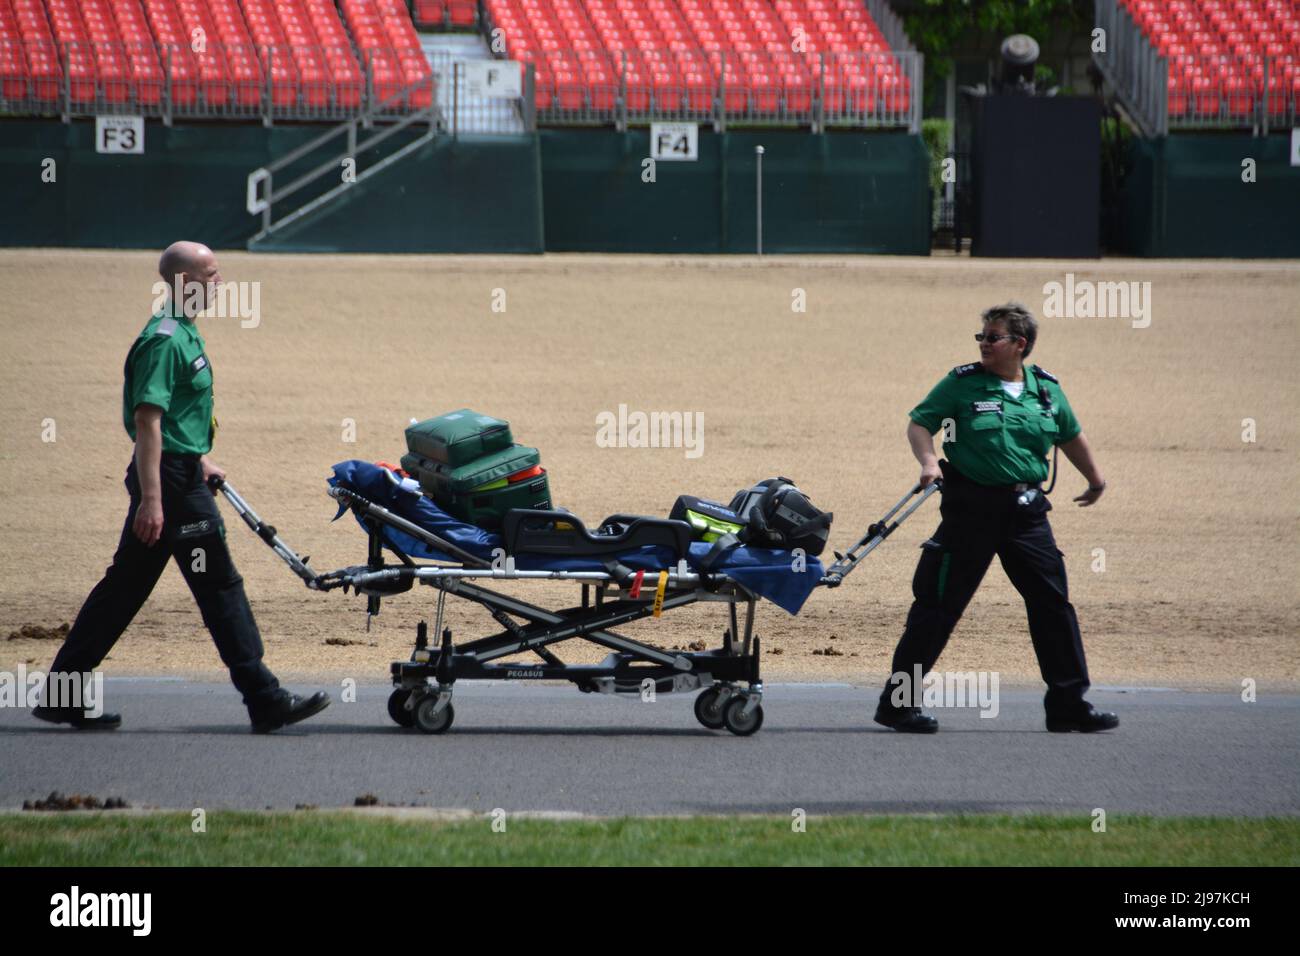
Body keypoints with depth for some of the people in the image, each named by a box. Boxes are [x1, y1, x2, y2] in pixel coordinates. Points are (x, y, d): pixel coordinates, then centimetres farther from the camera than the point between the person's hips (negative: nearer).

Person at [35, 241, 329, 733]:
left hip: (179, 473, 11)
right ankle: (265, 701, -2)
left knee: (125, 585, 11)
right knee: (219, 584, -5)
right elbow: (147, 419, -23)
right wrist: (151, 499, -27)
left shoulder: (182, 334, 15)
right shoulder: (164, 341, -17)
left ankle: (61, 693, 14)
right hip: (170, 479, -11)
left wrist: (198, 459, 32)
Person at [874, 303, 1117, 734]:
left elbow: (1070, 435, 23)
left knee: (1053, 602, 4)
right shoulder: (962, 383, -3)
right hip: (972, 505, -4)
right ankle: (898, 703, 1)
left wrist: (1095, 479, 35)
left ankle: (1069, 705, 14)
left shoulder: (1046, 389, 8)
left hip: (1026, 509, 4)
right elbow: (920, 423, 0)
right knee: (939, 605, -4)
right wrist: (928, 460, -19)